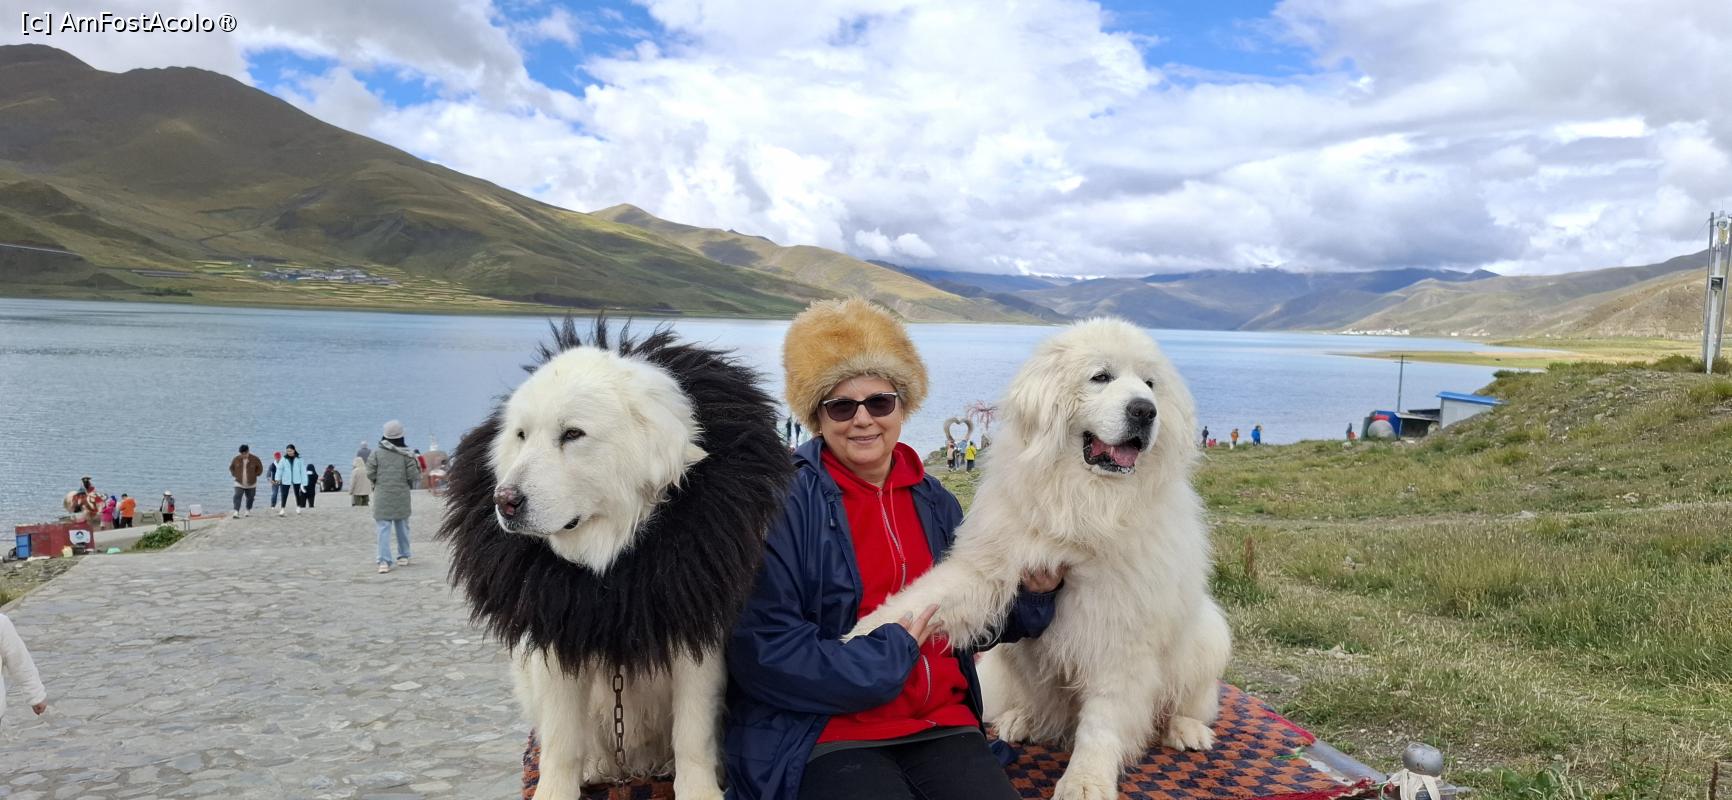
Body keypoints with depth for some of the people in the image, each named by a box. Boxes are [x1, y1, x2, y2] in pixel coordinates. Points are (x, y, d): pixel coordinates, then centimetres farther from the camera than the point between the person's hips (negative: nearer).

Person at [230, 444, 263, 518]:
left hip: (251, 484, 0)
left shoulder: (255, 459, -9)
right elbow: (231, 467, 11)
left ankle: (248, 511, 32)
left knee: (250, 498, 11)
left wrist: (254, 475, -3)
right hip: (239, 483, 0)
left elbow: (260, 469, 4)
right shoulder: (236, 459, -6)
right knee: (237, 497, -15)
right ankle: (236, 512, -19)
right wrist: (235, 475, 0)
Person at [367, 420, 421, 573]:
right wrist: (418, 468, 13)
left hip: (383, 496, -1)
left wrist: (376, 483, 15)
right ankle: (403, 557, 26)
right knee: (402, 527, 17)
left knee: (384, 528, -2)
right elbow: (413, 476, -8)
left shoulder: (377, 453, -6)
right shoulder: (407, 454, -5)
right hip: (402, 497, 1)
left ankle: (384, 561, -12)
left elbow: (370, 474, -5)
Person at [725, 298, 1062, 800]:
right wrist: (892, 650, -11)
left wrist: (1031, 594, -2)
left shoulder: (933, 500, 9)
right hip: (826, 738, -4)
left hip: (943, 724, 5)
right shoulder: (783, 504, -10)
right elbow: (762, 654, -15)